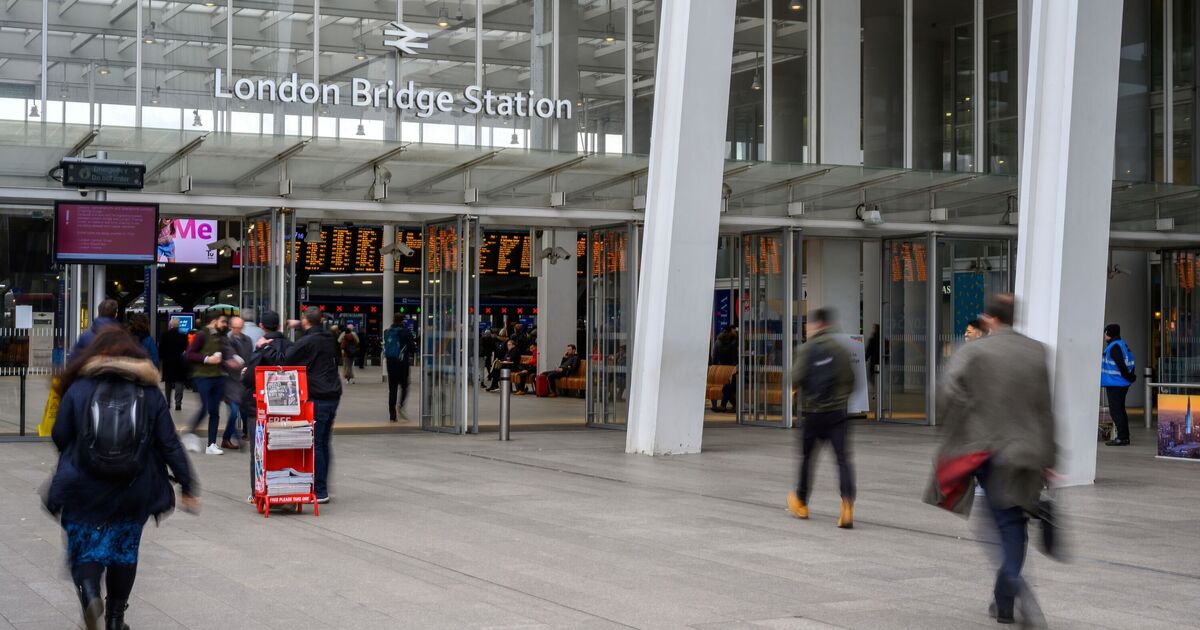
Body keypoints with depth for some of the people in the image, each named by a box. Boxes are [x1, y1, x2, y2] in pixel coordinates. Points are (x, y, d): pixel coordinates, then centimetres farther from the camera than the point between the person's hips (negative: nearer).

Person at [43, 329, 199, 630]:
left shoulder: (79, 388, -3)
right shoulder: (150, 393, 1)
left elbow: (59, 437, -2)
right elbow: (169, 444, -2)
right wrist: (188, 486, 2)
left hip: (83, 490, -2)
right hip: (133, 491, 2)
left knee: (86, 548, 8)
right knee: (124, 549, 17)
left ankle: (88, 591, -22)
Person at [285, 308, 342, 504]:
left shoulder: (306, 342, -11)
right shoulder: (329, 339, 12)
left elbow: (285, 362, -14)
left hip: (316, 398, -8)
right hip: (333, 395, 8)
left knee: (315, 444, -5)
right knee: (325, 443, 13)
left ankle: (320, 491, -6)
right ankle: (323, 487, 17)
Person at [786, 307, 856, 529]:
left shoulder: (806, 349, -4)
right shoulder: (841, 349, 0)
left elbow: (796, 379, -11)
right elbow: (850, 382, 1)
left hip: (813, 412, 0)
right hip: (837, 412, 0)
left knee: (807, 456, 16)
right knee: (843, 458, -5)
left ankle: (801, 503, 29)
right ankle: (847, 504, -23)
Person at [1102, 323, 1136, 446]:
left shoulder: (1114, 347, -16)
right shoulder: (1122, 344, 15)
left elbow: (1121, 364, -22)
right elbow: (1129, 362, 18)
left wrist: (1129, 376, -11)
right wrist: (1130, 375, 14)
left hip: (1115, 384, -10)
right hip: (1121, 384, 10)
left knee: (1116, 410, -8)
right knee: (1119, 410, 16)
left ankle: (1122, 437, -9)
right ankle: (1124, 436, 21)